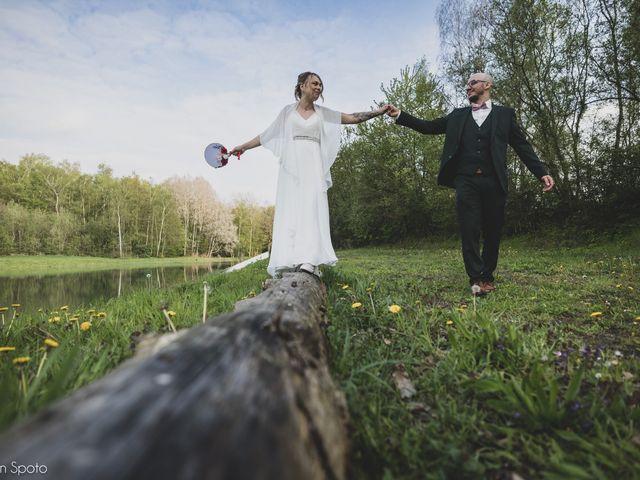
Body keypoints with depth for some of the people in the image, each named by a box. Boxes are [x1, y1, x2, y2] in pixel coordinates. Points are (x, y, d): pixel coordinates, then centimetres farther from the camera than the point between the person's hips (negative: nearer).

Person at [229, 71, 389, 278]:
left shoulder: (323, 113, 16)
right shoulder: (288, 111, 14)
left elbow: (353, 118, 12)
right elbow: (267, 135, 19)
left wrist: (379, 111, 4)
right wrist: (243, 146, 19)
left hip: (312, 166, 0)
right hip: (291, 166, 0)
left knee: (312, 208, -15)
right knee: (289, 211, -7)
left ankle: (309, 261, -25)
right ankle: (287, 263, -8)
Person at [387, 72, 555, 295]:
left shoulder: (504, 114, 14)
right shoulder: (458, 115, 20)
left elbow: (522, 146, 10)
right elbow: (429, 127, 14)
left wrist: (542, 173, 1)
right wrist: (400, 115, 3)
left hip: (493, 182, 0)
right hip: (466, 181, 1)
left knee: (492, 232, 5)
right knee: (469, 230, -8)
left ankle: (487, 277, 19)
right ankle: (476, 279, -3)